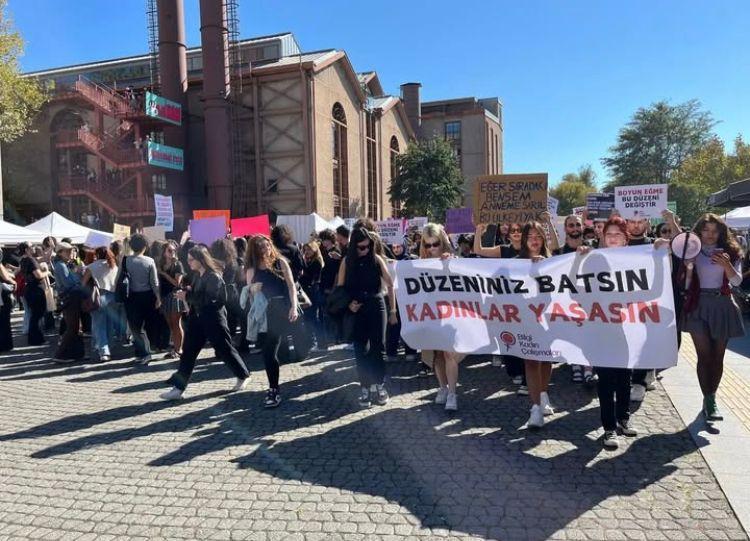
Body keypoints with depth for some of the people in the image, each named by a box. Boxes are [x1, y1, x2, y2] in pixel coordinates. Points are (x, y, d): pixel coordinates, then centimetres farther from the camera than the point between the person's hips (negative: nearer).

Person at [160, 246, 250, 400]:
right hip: (198, 318, 8)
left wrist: (187, 297, -19)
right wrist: (186, 292, -1)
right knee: (188, 351, 4)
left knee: (224, 349, 4)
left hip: (213, 319, -8)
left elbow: (207, 299, -23)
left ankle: (243, 376, 25)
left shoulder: (213, 277, -16)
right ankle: (178, 387, 7)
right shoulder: (198, 276, 10)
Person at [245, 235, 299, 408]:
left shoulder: (280, 262, 1)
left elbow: (291, 285, -4)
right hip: (266, 313, 3)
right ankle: (274, 389, 19)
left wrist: (294, 307, -15)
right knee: (268, 352, 5)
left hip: (284, 310, -3)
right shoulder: (252, 270, 6)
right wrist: (253, 290, -12)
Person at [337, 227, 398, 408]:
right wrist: (348, 304, -11)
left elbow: (390, 285, 2)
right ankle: (365, 387, 14)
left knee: (378, 347, 2)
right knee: (361, 350, 5)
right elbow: (340, 288, 6)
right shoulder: (347, 261, 2)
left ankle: (379, 385, 15)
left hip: (376, 307, -1)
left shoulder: (376, 259, 0)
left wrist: (393, 310, -1)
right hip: (357, 310, 1)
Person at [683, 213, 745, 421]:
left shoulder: (729, 252, 8)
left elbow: (737, 281, 1)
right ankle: (709, 400, -4)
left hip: (722, 305, 3)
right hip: (699, 305, -2)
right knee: (704, 355, -7)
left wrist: (726, 265, -18)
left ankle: (711, 398, 17)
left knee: (718, 356, 6)